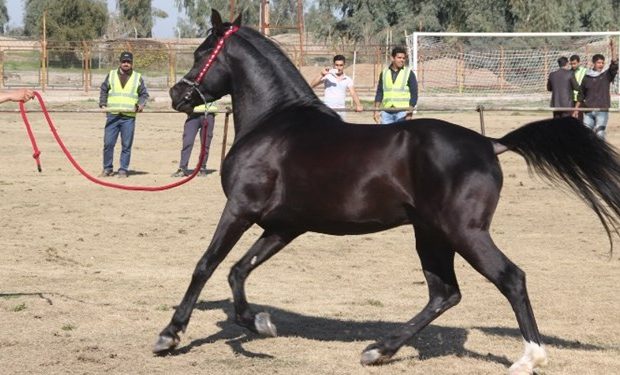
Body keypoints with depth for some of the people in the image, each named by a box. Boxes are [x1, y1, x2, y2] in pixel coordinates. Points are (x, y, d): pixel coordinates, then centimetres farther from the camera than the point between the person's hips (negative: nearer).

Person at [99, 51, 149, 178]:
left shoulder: (137, 77, 10)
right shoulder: (111, 75, 12)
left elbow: (144, 94, 14)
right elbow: (103, 90, 17)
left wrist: (141, 104, -4)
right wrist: (103, 103, 3)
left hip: (129, 117, -1)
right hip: (112, 115, 1)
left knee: (126, 145, 0)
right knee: (108, 143, -2)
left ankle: (123, 170, 6)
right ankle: (107, 168, 9)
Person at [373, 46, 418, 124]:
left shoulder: (409, 74, 2)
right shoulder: (384, 73, 12)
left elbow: (414, 94, -1)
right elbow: (379, 93, 14)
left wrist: (410, 113, -9)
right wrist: (376, 110, 5)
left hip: (402, 112, -3)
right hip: (386, 111, 3)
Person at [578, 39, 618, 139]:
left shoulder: (606, 75, 3)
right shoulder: (586, 78, 8)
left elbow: (614, 64, -14)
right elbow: (581, 96, 16)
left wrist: (612, 49, -25)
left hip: (602, 110, -2)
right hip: (588, 111, 2)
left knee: (600, 134, -10)